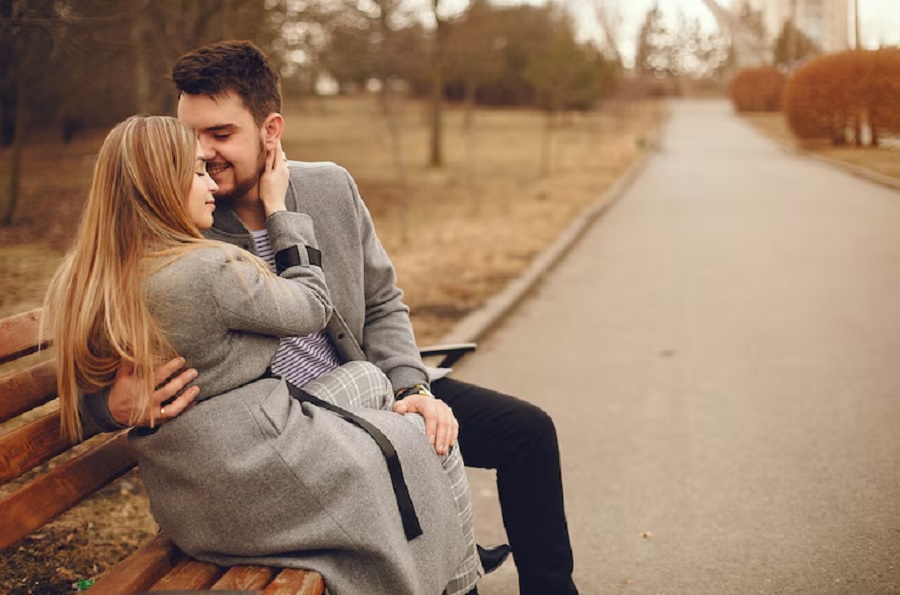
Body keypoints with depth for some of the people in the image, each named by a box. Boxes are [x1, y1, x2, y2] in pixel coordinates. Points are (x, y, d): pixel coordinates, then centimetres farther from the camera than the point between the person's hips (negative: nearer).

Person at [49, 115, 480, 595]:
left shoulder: (80, 286, 0)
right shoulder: (209, 271, -26)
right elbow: (312, 308, -8)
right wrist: (278, 209, 0)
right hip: (268, 487, -9)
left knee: (368, 378, 22)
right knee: (431, 442, 14)